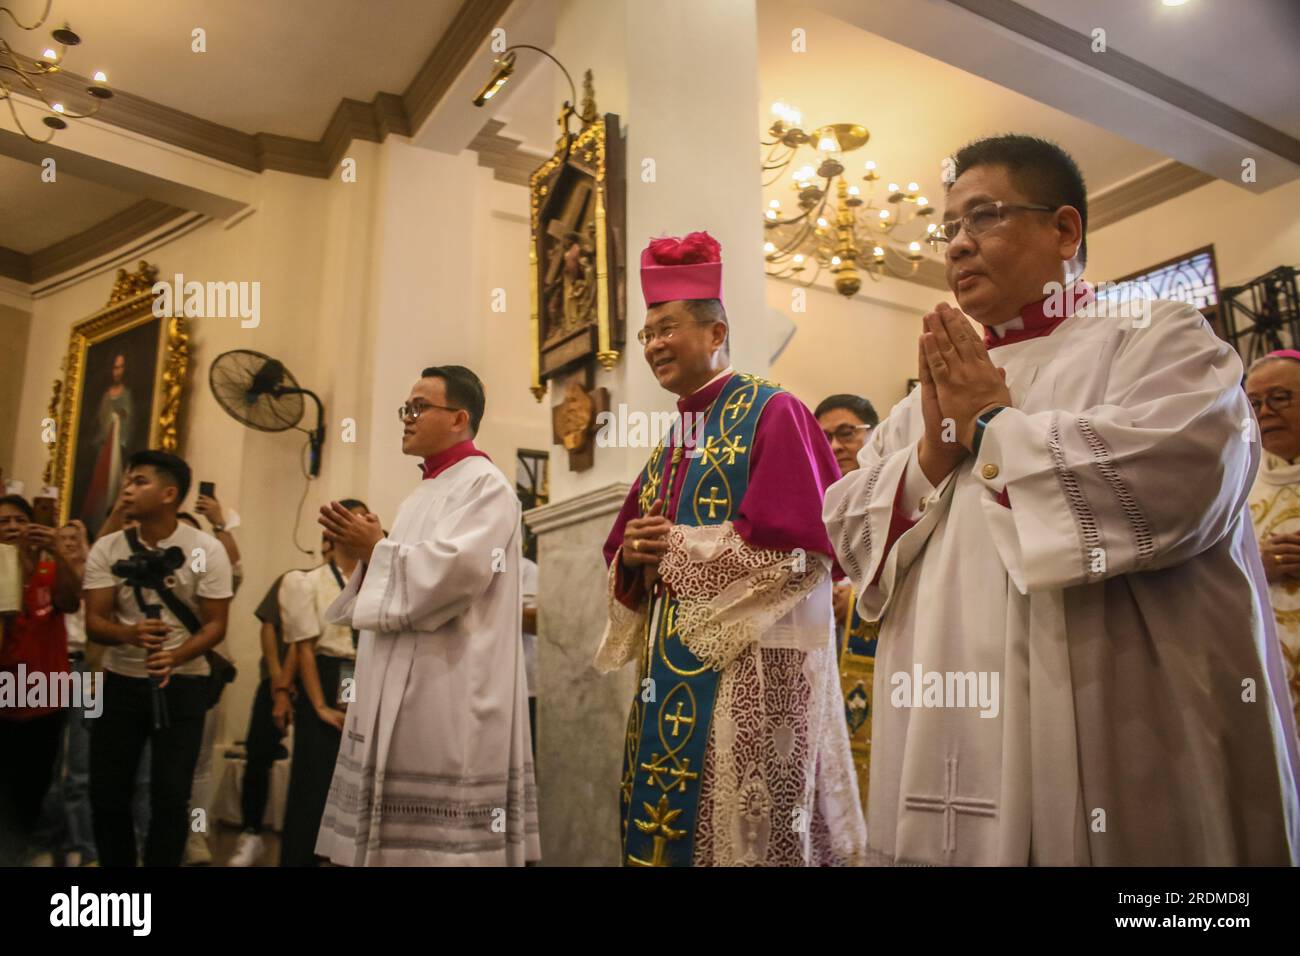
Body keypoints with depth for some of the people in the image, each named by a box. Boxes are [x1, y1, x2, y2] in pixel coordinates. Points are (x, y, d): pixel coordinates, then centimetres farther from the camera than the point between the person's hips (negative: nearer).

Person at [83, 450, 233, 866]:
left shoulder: (206, 550, -9)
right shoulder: (107, 549, -2)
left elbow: (215, 624, -8)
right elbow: (94, 623, -6)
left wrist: (176, 656, -28)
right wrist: (128, 634, -30)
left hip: (182, 683, -2)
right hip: (121, 681, 3)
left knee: (170, 795, -2)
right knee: (106, 793, 7)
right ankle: (117, 864, 28)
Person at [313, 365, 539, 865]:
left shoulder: (485, 484, -7)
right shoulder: (423, 494, 21)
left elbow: (452, 570, -22)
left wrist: (376, 549, -9)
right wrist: (364, 554, 5)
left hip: (453, 687, -9)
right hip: (402, 681, 9)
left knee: (443, 841, -5)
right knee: (400, 836, 12)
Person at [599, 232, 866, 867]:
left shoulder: (771, 414, -7)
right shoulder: (671, 444, 17)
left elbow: (793, 541, -18)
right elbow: (624, 551, 20)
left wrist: (679, 548, -12)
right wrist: (632, 556, -3)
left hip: (752, 663, -8)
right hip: (671, 665, 8)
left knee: (740, 826, -2)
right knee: (660, 818, 11)